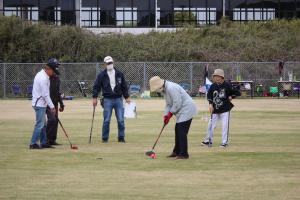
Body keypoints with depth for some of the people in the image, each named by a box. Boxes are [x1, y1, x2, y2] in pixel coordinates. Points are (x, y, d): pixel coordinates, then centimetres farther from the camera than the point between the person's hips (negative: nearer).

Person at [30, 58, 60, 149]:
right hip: (40, 104, -11)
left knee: (43, 124, 13)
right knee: (40, 124, -8)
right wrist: (52, 107, -17)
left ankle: (44, 142, 18)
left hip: (39, 103, 11)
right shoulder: (43, 78, -21)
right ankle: (33, 144, -6)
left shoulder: (41, 74, 12)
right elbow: (45, 95, -21)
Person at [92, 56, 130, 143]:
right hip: (107, 99, -2)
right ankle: (105, 138, 7)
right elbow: (96, 86, 3)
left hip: (118, 99, 2)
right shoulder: (102, 75, 2)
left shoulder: (119, 74, 8)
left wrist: (127, 97, 9)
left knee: (121, 120, -1)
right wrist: (94, 97, -6)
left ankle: (121, 137, 7)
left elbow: (124, 86, 14)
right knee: (106, 120, -2)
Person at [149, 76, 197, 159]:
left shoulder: (171, 88, -23)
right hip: (182, 111, 11)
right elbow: (168, 104, 17)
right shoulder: (164, 90, 11)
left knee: (181, 131, -11)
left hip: (186, 110, -11)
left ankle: (183, 154, -9)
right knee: (178, 130, 14)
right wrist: (166, 115, 4)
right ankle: (177, 152, 21)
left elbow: (177, 103, -24)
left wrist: (170, 113, -12)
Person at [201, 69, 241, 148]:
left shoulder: (227, 85, -9)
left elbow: (237, 93, -4)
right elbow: (209, 95, 13)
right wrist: (210, 104, 2)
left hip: (225, 109, -4)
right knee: (211, 125, 8)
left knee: (225, 126, -4)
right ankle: (208, 141, 22)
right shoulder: (213, 86, 1)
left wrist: (231, 97, -13)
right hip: (215, 110, 4)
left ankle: (224, 142, 6)